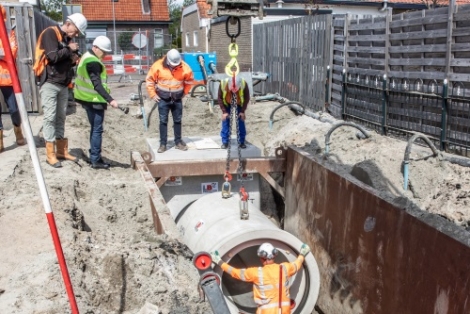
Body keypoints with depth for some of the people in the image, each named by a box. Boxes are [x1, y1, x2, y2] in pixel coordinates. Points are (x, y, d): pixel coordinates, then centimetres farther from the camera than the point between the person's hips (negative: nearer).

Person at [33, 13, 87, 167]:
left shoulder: (67, 39, 14)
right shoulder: (50, 33, -9)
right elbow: (53, 56, -21)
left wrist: (74, 59, 1)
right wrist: (69, 50, -8)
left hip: (63, 85, 8)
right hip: (49, 83, -8)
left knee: (61, 117, 11)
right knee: (50, 117, -6)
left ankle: (62, 151, 18)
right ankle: (51, 154, -2)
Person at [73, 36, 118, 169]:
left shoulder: (87, 57, 14)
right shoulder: (93, 62, -19)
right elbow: (97, 85, -27)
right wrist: (110, 100, -32)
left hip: (88, 99, 10)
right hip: (94, 100, -10)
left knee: (95, 128, 15)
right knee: (97, 130, -5)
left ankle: (94, 157, 21)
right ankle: (96, 160, -2)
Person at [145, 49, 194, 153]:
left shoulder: (184, 68, -10)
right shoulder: (158, 66, -14)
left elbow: (189, 80, 8)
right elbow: (149, 80, -3)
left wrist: (184, 93, 8)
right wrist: (153, 94, -4)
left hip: (177, 99, 2)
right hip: (163, 98, -2)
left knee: (178, 120, 10)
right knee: (163, 121, 1)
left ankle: (178, 142, 22)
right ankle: (163, 144, 7)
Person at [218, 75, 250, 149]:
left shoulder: (244, 84, -36)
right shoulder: (223, 84, -36)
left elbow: (247, 98, -18)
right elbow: (220, 98, -19)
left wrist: (242, 111, -21)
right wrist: (224, 111, -22)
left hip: (239, 104, 0)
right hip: (227, 103, 0)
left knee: (241, 121, -4)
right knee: (225, 120, -6)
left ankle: (241, 142, 6)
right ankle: (225, 142, 4)